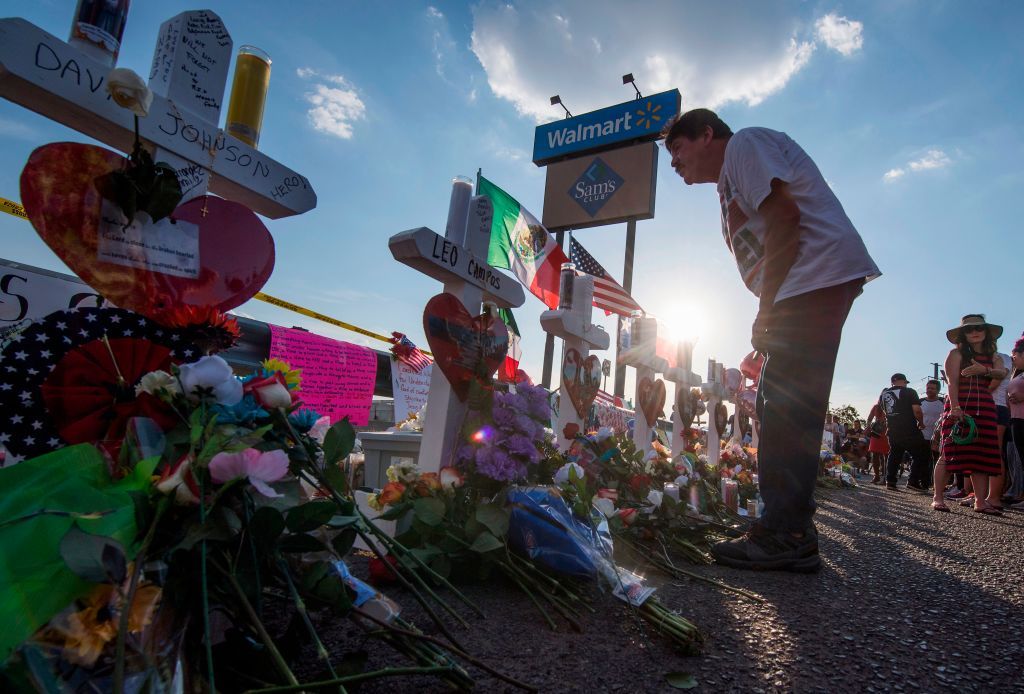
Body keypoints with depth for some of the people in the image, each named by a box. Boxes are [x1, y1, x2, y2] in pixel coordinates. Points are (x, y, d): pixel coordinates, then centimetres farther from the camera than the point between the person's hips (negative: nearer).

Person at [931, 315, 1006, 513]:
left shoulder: (991, 356, 19)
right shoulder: (957, 354, 4)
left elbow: (1002, 372, -2)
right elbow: (952, 382, -8)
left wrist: (984, 370, -21)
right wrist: (955, 407, -20)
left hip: (985, 408, 5)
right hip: (960, 406, -5)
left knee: (982, 454, 2)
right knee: (950, 452, -8)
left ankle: (981, 501, 5)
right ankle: (938, 498, -5)